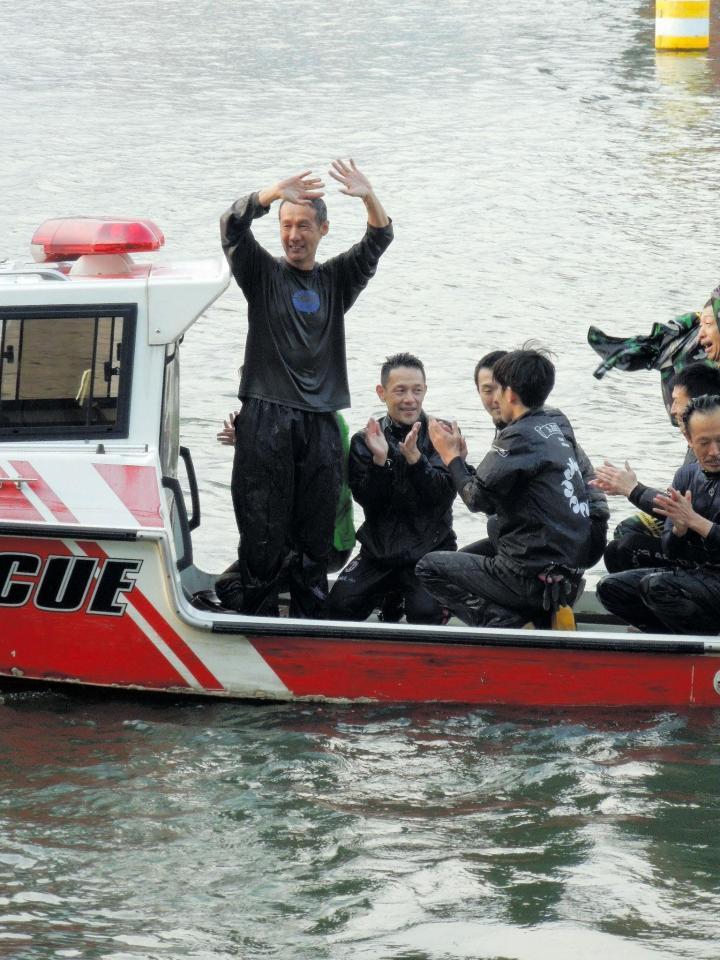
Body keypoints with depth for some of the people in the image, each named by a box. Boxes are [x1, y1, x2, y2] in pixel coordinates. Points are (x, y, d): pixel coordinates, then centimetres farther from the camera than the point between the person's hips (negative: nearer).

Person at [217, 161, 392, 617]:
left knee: (315, 538, 3)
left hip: (320, 423, 3)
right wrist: (274, 193, -25)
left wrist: (369, 197, -19)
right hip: (266, 420, -3)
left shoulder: (337, 280, 15)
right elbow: (233, 226, -8)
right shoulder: (263, 274, 9)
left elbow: (379, 241, 2)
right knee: (263, 533, -6)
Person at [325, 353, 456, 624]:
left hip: (429, 551, -2)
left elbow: (443, 496, -11)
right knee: (339, 606, -18)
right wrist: (379, 459, -20)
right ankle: (391, 599, 7)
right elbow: (367, 499, -4)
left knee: (425, 612, -28)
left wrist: (414, 457, -25)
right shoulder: (364, 441, 6)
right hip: (378, 551, 2)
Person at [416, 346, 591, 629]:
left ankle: (503, 621, -9)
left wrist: (452, 458, 5)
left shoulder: (519, 436, -16)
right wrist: (461, 459, 15)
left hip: (532, 576, -9)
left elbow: (478, 499, -10)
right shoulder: (559, 427, 9)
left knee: (429, 567, 5)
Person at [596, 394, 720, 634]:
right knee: (610, 588, 0)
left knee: (655, 586, -29)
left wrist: (693, 520, -21)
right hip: (691, 573, 8)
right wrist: (679, 528, -13)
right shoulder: (687, 475, 9)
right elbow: (670, 551, 9)